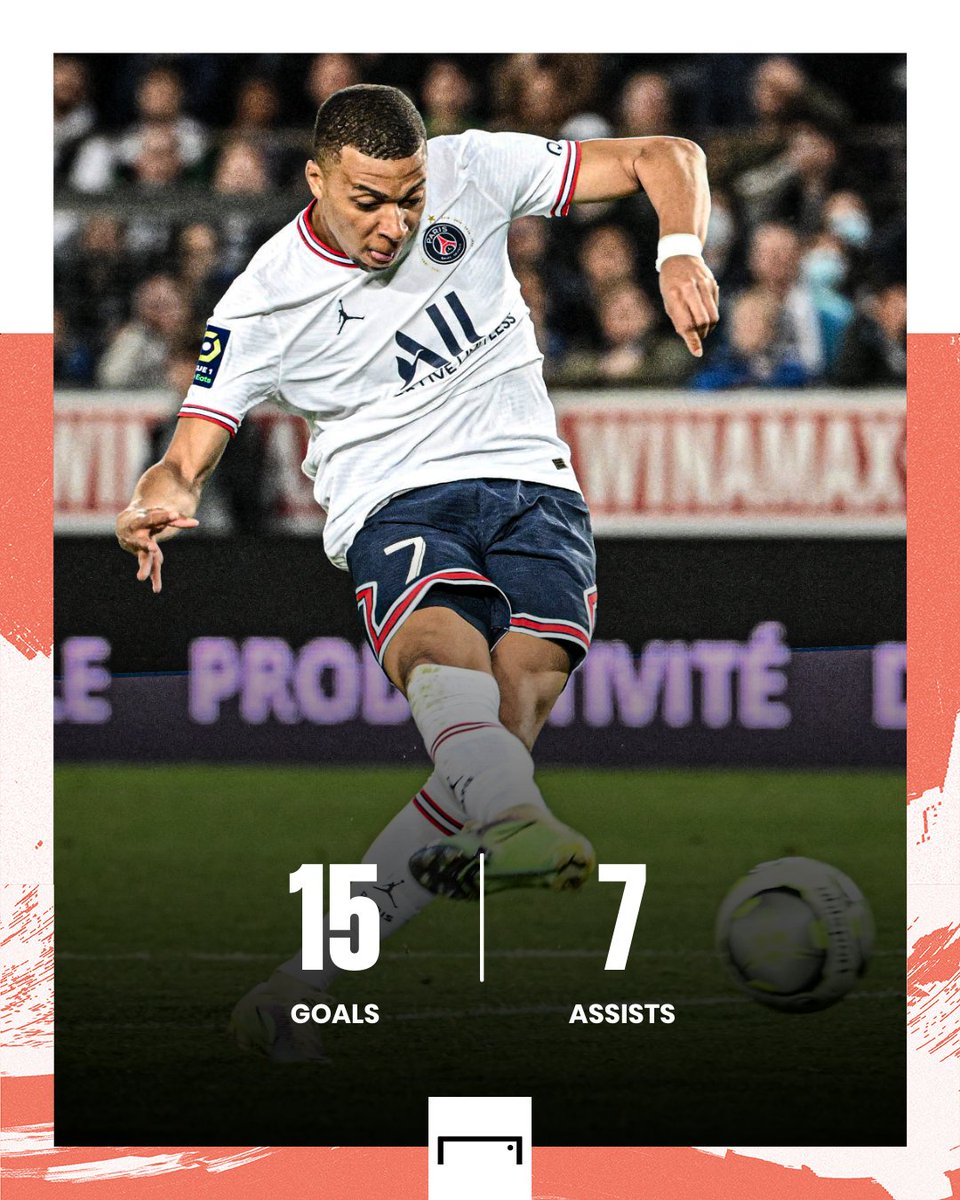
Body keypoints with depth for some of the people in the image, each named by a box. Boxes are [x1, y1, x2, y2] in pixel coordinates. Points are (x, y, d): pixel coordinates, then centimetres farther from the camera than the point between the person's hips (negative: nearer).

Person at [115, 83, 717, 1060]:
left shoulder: (471, 175, 2)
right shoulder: (262, 305, -1)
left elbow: (664, 159, 7)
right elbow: (188, 458, 1)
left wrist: (679, 253, -13)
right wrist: (158, 503, -24)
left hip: (528, 482, 1)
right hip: (393, 504, -1)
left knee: (520, 690, -26)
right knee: (446, 650, -37)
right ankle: (518, 824, -68)